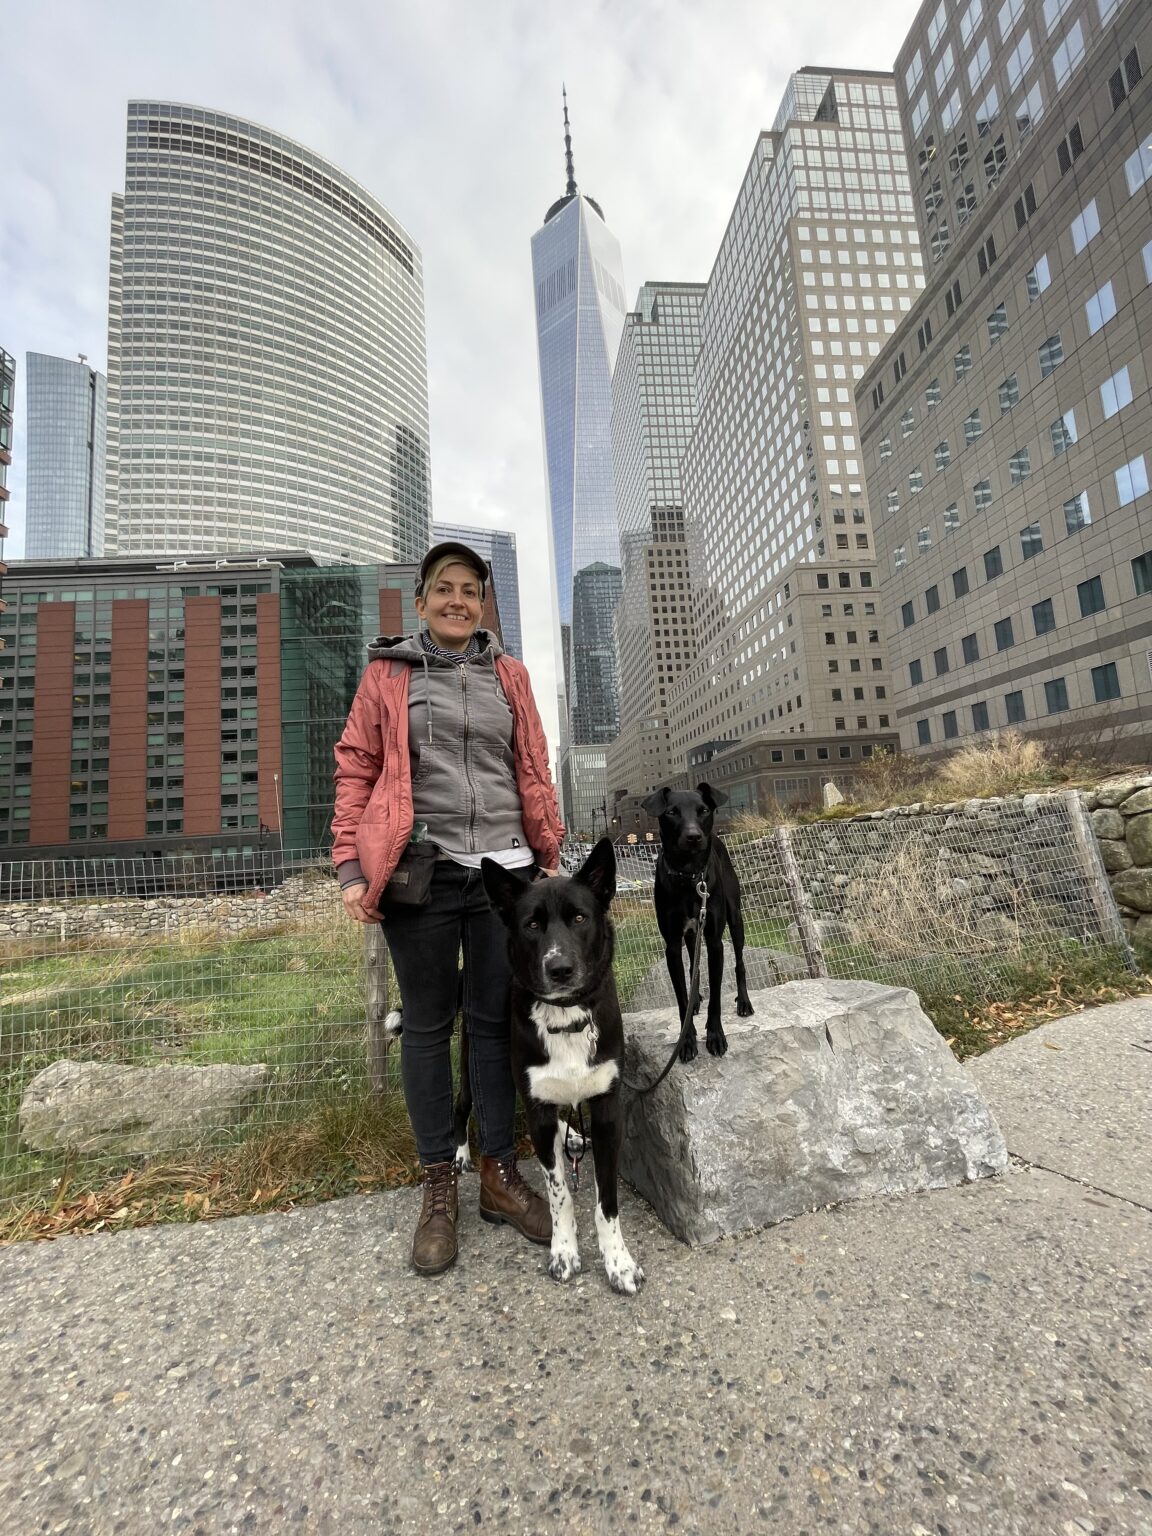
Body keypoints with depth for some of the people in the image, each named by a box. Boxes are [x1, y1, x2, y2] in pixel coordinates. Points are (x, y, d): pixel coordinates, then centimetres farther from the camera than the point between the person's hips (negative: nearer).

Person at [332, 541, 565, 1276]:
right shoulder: (387, 675, 6)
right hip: (419, 875, -2)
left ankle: (501, 1172, 27)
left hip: (502, 871, 2)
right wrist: (352, 868, -4)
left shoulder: (508, 675, 12)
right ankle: (439, 1186, 26)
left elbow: (534, 771, 13)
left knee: (496, 1021, 10)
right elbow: (356, 771, 3)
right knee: (428, 1026, 9)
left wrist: (549, 855, 11)